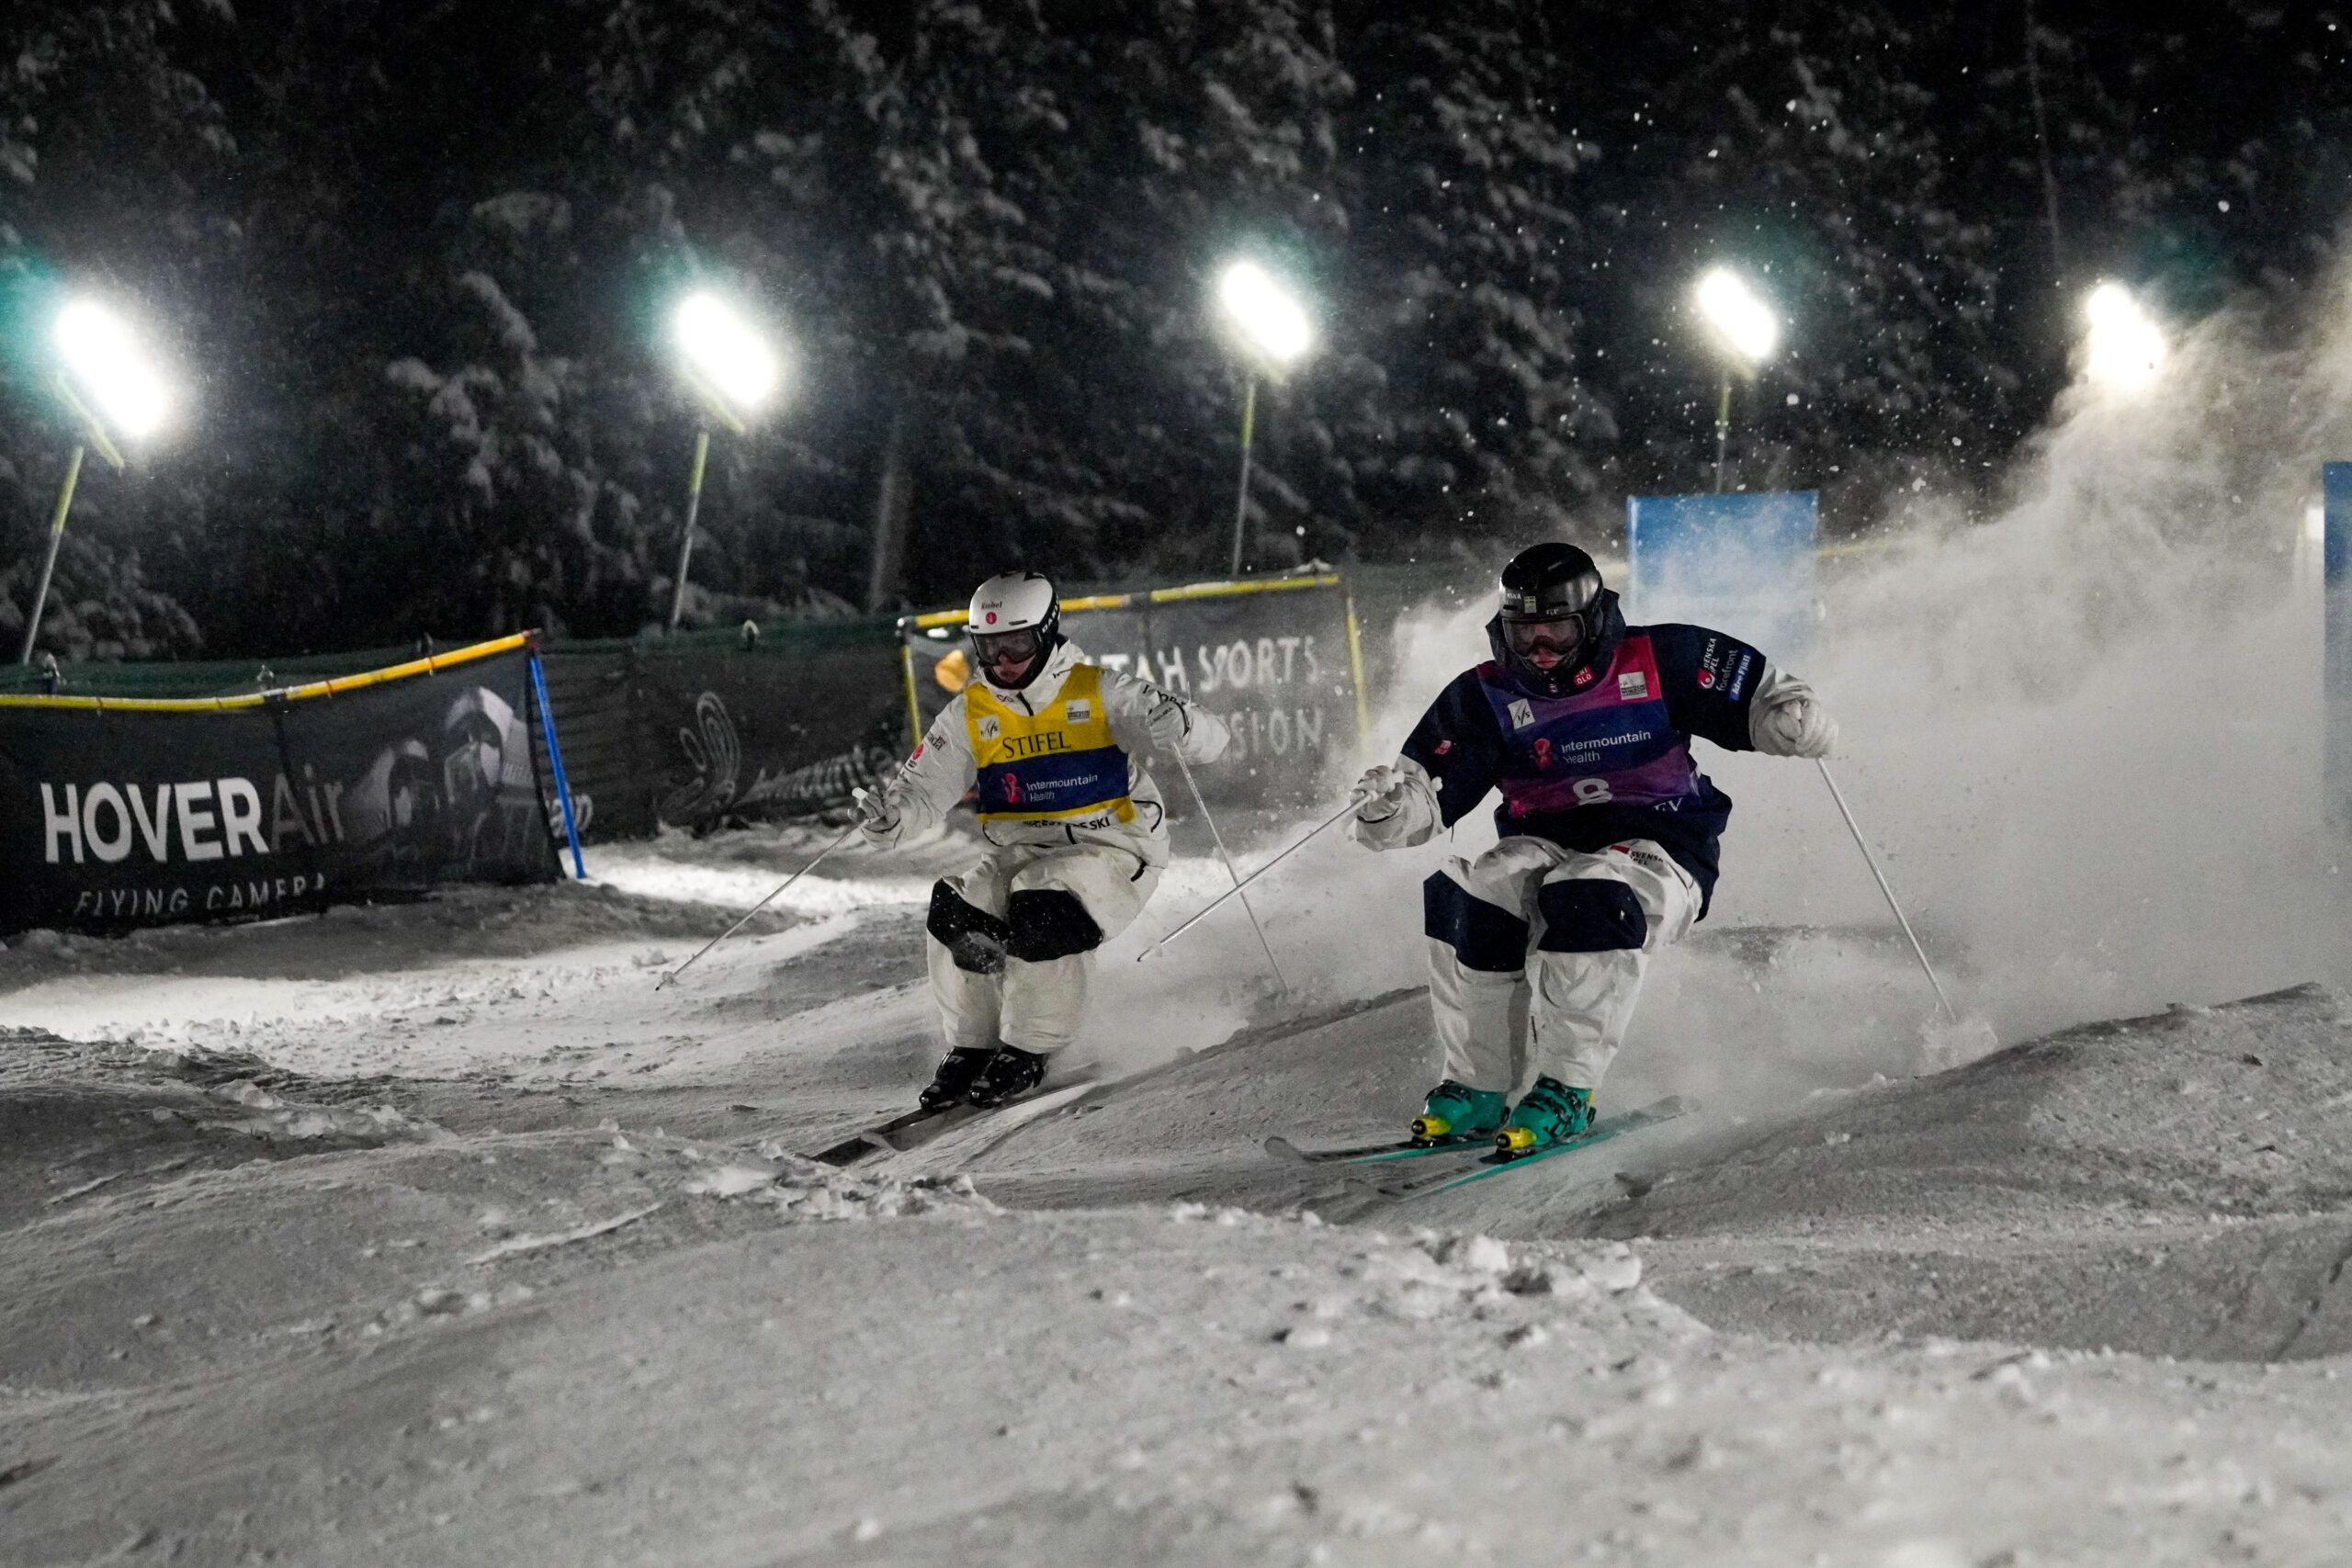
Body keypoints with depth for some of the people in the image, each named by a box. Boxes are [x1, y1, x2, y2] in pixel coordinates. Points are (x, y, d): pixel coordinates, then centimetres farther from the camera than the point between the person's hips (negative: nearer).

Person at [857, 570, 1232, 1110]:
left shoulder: (1099, 693, -8)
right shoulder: (970, 714, 3)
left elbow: (1209, 738, -14)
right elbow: (924, 786, -1)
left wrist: (1178, 726, -38)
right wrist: (888, 815, -24)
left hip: (1112, 849, -4)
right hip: (1020, 855, 4)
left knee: (1041, 913, -32)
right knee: (957, 917, -23)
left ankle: (1028, 1053, -12)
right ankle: (971, 1047, -1)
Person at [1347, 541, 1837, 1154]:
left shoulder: (1658, 663, -3)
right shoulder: (1486, 699, 3)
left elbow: (1760, 697, 2)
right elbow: (1425, 794, -2)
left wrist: (1795, 720, -21)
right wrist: (1385, 807, -26)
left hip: (1659, 852, -3)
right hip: (1545, 847, 3)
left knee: (1588, 897, -36)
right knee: (1464, 894, -27)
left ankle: (1566, 1093, -26)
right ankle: (1477, 1089, -15)